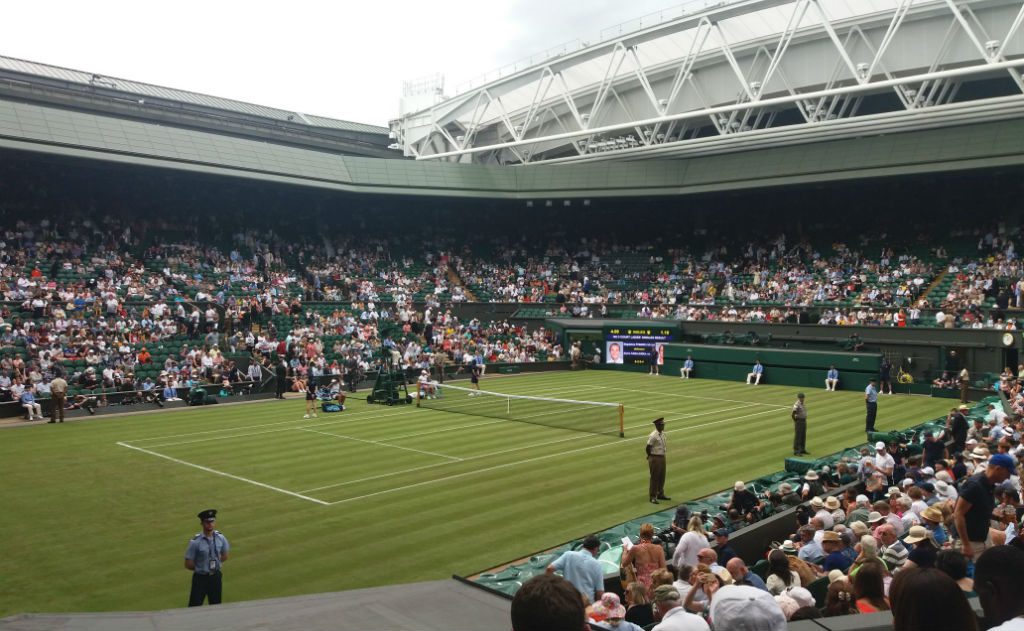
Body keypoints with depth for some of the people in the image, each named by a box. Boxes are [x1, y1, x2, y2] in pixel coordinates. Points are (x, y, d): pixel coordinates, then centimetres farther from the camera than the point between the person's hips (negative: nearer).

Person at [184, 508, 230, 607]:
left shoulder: (220, 538, -4)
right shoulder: (195, 542, -17)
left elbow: (224, 556, 12)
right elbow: (188, 564, -11)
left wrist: (217, 564, 0)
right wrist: (201, 568, -5)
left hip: (216, 577, 4)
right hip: (200, 578, -4)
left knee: (216, 606, 14)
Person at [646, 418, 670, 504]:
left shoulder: (662, 433, 5)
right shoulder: (653, 436, -22)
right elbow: (648, 447, -18)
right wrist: (651, 456, -5)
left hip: (662, 457, 8)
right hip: (655, 458, -8)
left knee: (662, 477, 18)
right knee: (654, 477, 1)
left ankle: (660, 494, 33)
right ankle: (653, 497, 10)